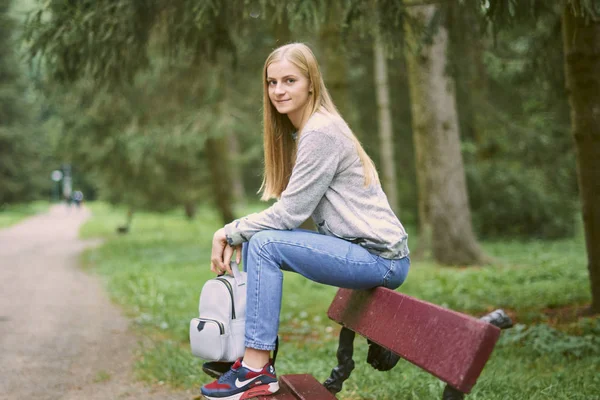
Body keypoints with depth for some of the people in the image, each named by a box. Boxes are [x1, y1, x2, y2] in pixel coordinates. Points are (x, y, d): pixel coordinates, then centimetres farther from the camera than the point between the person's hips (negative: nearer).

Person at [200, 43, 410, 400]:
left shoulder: (321, 132, -17)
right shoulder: (303, 130, 13)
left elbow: (289, 213, -18)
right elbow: (289, 210, 12)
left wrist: (230, 232, -6)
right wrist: (235, 235, -2)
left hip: (381, 257, -10)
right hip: (356, 248, 10)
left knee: (265, 244, -18)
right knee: (252, 241, 7)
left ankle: (257, 371, -13)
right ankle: (257, 353, 11)